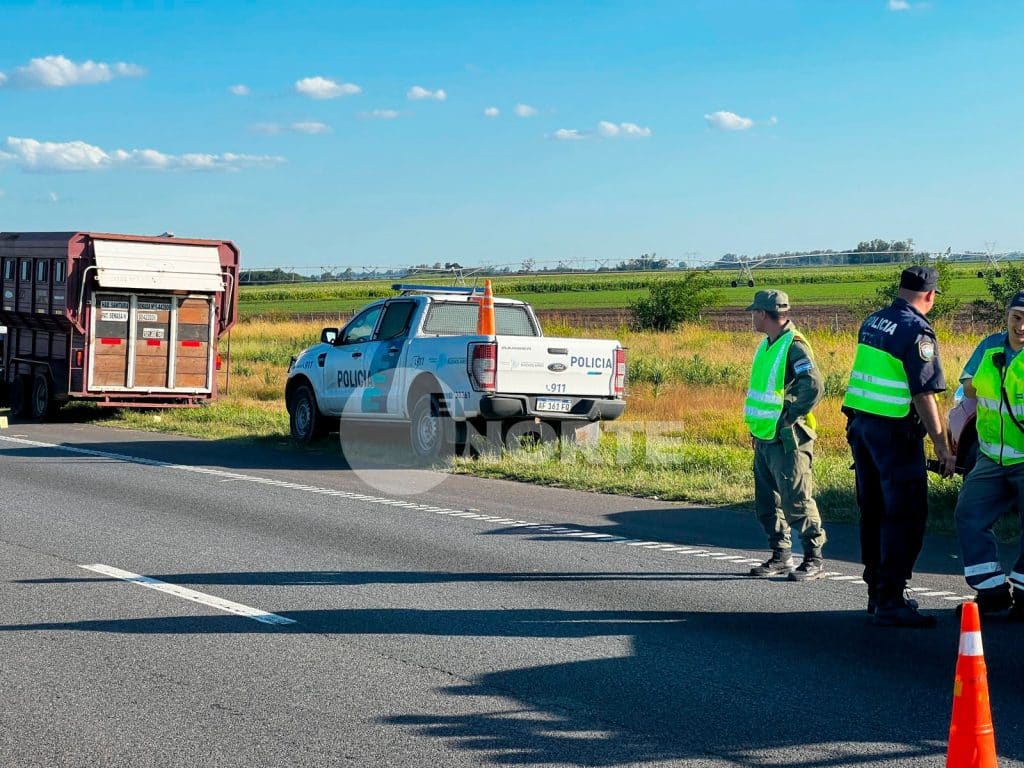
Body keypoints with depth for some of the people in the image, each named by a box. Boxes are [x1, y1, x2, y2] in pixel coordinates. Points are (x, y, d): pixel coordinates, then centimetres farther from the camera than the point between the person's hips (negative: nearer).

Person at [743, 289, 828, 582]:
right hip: (764, 438, 9)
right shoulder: (767, 345, 13)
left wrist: (789, 419, -19)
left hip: (787, 440, -9)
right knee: (767, 502, 13)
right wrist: (756, 426, 17)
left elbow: (814, 387, -26)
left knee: (797, 501, -5)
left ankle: (814, 560, 2)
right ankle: (781, 556, 23)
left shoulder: (794, 346, -16)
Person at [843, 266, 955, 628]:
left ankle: (877, 592, 23)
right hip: (895, 432, -8)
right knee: (905, 516, -5)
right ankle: (890, 601, -7)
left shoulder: (872, 322, 11)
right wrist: (942, 447, -14)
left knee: (873, 513, 15)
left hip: (860, 424, 8)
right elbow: (924, 394, -17)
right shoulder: (917, 331, -14)